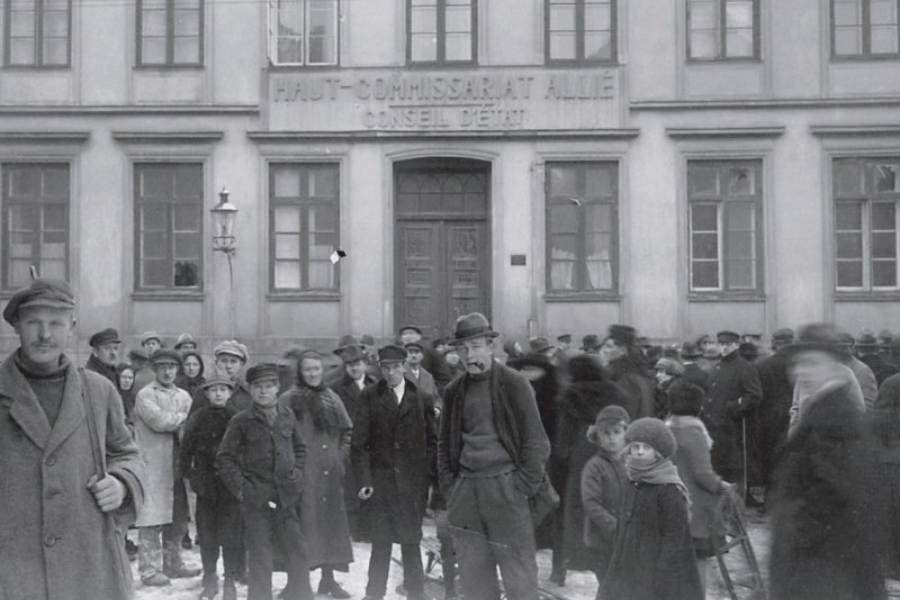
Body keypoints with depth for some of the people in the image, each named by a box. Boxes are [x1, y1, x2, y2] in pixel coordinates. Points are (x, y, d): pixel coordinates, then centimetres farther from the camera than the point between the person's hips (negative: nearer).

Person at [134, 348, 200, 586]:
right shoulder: (145, 395, -2)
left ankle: (172, 563, 23)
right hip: (152, 465, -6)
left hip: (177, 463, 6)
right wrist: (182, 418, -4)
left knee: (177, 518, 11)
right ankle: (149, 569, 1)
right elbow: (158, 421, -16)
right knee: (152, 518, -6)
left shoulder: (183, 396, 16)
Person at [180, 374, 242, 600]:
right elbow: (186, 449, 4)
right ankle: (210, 580, 22)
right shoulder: (197, 419, 1)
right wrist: (190, 474, -2)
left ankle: (230, 582, 11)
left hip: (231, 485, -1)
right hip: (205, 485, 1)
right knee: (206, 535, 8)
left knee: (230, 535, -1)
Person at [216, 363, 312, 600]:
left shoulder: (287, 416, 6)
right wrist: (240, 488, -7)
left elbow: (300, 448, 19)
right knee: (260, 558, 3)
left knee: (297, 550, 8)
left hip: (286, 498, 3)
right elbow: (224, 459, -2)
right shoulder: (241, 421, -4)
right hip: (256, 499, -3)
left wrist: (296, 474, 8)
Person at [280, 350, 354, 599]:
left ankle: (328, 579, 20)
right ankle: (295, 578, 6)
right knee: (302, 524, -4)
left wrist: (342, 457, 5)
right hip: (301, 473, -4)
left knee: (330, 521, 8)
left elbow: (346, 431, 15)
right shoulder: (288, 399, -4)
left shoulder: (332, 398, 10)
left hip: (330, 473, 5)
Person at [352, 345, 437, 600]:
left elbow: (431, 442, 7)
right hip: (379, 482, 0)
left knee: (411, 543, 5)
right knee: (380, 545, 4)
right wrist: (364, 479, -9)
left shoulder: (421, 399, 4)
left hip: (412, 483, 1)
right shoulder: (369, 396, 1)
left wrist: (427, 477, -3)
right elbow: (359, 442, -1)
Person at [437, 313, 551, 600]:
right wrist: (448, 484, 8)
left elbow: (534, 440, -6)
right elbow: (445, 442, 18)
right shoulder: (454, 390, 10)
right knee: (472, 575, 11)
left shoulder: (514, 384, -5)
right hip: (465, 489, 5)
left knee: (518, 575, 0)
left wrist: (525, 486, -10)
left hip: (506, 488, -5)